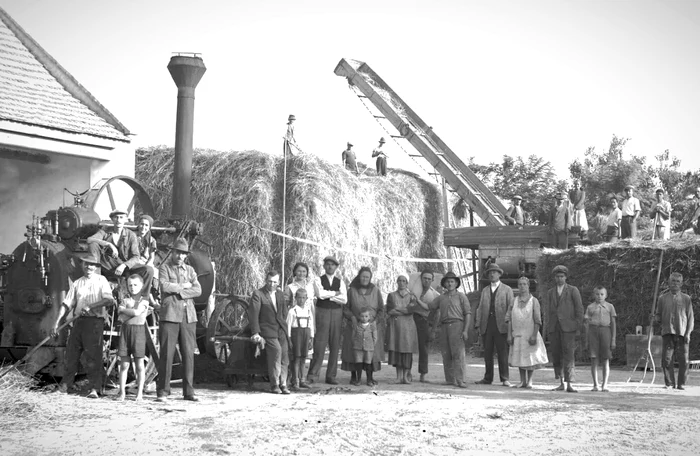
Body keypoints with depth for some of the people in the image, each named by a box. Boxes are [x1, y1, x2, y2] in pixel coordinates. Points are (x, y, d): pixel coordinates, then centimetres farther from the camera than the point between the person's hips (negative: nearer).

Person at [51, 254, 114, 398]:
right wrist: (57, 322, 0)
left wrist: (90, 306, -19)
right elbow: (67, 304, 10)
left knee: (93, 355, -7)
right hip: (79, 320, 4)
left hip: (95, 321, -4)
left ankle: (94, 389, -6)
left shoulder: (101, 280, 5)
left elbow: (109, 300, -9)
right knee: (71, 353, 5)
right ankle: (66, 383, 19)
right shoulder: (76, 283, 14)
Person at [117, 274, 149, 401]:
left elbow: (136, 312, -15)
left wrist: (123, 309, -3)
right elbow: (121, 318, -1)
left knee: (139, 364, 1)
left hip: (138, 330, -2)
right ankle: (122, 393, 6)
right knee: (124, 365, 3)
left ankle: (139, 393, 5)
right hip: (125, 330, 2)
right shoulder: (125, 300, 11)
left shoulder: (144, 301, 3)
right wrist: (131, 310, -12)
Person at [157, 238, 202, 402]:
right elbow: (165, 286, -12)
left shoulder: (190, 270, 17)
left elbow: (198, 290, 3)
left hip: (188, 316, 4)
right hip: (170, 315, -4)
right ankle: (162, 392, -1)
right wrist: (184, 285, -3)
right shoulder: (164, 268, 6)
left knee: (189, 354, 2)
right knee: (167, 354, -6)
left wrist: (178, 291, -7)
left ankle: (189, 391, 8)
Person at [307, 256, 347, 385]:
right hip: (322, 313, -3)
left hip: (337, 314, 3)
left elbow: (344, 300, -3)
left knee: (335, 346, 3)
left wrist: (328, 295, -8)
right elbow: (320, 294, -15)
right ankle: (312, 375, -3)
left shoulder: (340, 282, 11)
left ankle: (331, 376, 10)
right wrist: (335, 293, -5)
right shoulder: (318, 281, 5)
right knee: (319, 346, -8)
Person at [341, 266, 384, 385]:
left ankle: (371, 377, 4)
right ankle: (354, 376, 4)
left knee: (372, 351, -3)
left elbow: (381, 309, 5)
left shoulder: (375, 290, 5)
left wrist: (376, 320, -9)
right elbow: (345, 308, 3)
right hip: (355, 326, -1)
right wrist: (352, 317, -14)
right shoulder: (351, 290, 2)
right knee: (354, 350, -4)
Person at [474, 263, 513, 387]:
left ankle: (504, 379, -2)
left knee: (502, 352, -6)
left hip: (500, 325, -4)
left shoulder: (507, 289, 9)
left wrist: (507, 318, -17)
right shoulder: (484, 291, 20)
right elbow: (480, 308, 14)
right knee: (487, 353, 4)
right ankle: (488, 378, 10)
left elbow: (510, 306, 0)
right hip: (486, 325, 4)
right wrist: (477, 324, 4)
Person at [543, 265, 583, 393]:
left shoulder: (573, 290, 5)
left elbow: (579, 309, 1)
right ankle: (561, 383, 12)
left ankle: (569, 385, -15)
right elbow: (547, 311, 12)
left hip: (568, 327, -4)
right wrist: (547, 328, 1)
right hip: (553, 328, 4)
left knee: (568, 355, -12)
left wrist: (578, 326, -7)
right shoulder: (550, 293, 16)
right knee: (556, 356, 4)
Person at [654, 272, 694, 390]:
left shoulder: (686, 299, 9)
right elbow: (658, 314, 19)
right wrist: (657, 319, -6)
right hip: (667, 332, 1)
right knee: (666, 359, -5)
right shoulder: (663, 298, 11)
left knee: (683, 360, -4)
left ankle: (681, 384, 6)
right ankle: (670, 383, 4)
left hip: (682, 333, -1)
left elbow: (690, 317, 8)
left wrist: (688, 333, -2)